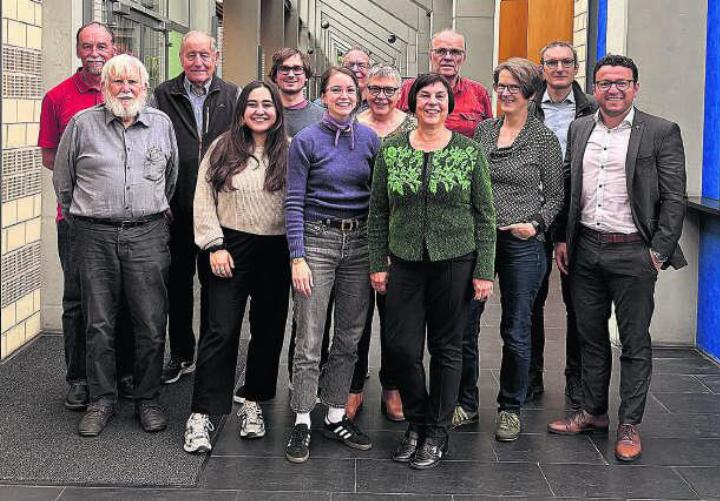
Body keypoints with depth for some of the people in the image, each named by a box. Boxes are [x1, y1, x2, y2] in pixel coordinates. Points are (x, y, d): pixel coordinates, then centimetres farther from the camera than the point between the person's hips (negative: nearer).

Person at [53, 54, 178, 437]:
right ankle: (102, 401, 17)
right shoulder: (82, 124, 4)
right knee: (99, 324, 6)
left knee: (152, 325, 1)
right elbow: (63, 180, 14)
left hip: (147, 236, 1)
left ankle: (147, 399, 15)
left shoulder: (162, 124, 9)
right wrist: (78, 219, 17)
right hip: (95, 237, -1)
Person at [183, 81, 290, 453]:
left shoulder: (290, 152, 3)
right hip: (231, 249, -2)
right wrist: (215, 246, -6)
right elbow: (204, 201, 2)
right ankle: (201, 415, -2)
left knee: (269, 331, 10)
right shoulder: (222, 149, 2)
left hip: (277, 251, 2)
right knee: (221, 331, -6)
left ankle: (252, 404, 26)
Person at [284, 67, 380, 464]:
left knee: (349, 337, 10)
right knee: (309, 339, -3)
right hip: (318, 239, -4)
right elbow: (294, 203, -6)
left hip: (360, 241, 4)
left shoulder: (370, 139, 7)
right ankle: (302, 423, 7)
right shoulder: (306, 141, -3)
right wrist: (297, 258, -13)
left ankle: (336, 417, 21)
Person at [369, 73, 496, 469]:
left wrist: (484, 272, -4)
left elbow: (485, 216, 0)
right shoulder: (390, 150, 3)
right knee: (401, 347, 0)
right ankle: (416, 423, 23)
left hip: (455, 261, -1)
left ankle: (437, 433, 21)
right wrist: (377, 265, 2)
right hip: (405, 263, 2)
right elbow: (377, 213, 7)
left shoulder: (469, 151, -2)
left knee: (447, 347, 7)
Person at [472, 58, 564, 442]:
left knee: (516, 330, 5)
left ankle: (510, 408, 21)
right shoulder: (483, 130, 9)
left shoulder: (544, 139, -1)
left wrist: (536, 224, -13)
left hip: (522, 243, -3)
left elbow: (555, 196, 3)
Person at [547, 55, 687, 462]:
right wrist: (562, 239, 9)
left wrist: (660, 252, -11)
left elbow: (674, 198, -6)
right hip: (586, 250, 5)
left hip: (633, 253, -4)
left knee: (635, 342, 4)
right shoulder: (579, 129, 9)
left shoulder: (661, 133, -4)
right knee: (591, 336, 14)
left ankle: (630, 425, 13)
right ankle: (593, 413, 27)